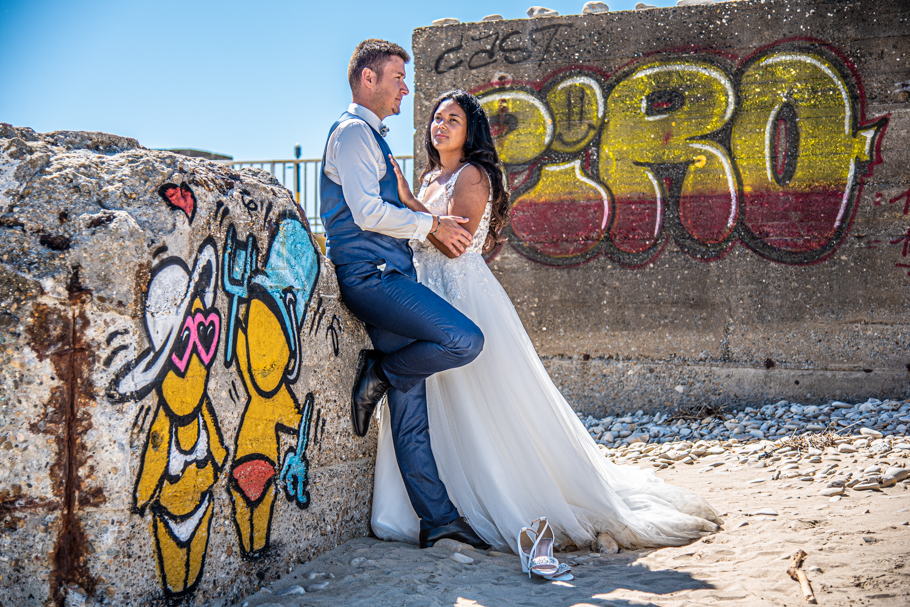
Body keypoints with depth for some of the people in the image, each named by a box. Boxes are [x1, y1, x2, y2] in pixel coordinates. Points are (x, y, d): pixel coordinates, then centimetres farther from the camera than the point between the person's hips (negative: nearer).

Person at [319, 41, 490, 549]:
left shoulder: (373, 138, 27)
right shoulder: (353, 131, -4)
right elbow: (369, 212, -16)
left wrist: (432, 231, 24)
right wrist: (431, 224, -6)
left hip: (388, 277, 10)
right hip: (371, 275, -10)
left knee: (411, 410, 5)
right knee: (465, 340, -24)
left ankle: (438, 519, 6)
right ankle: (379, 374, -3)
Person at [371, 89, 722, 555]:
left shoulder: (472, 175, -8)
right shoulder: (432, 178, 18)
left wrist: (408, 201, -17)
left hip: (466, 296, -9)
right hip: (431, 297, 9)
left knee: (485, 406, -5)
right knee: (435, 408, 8)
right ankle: (443, 509, 17)